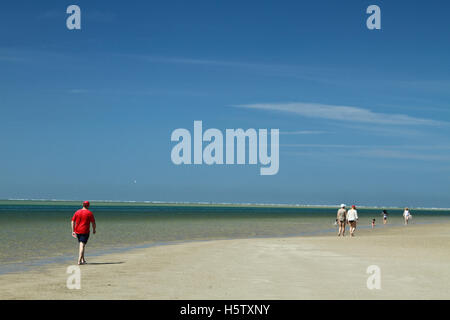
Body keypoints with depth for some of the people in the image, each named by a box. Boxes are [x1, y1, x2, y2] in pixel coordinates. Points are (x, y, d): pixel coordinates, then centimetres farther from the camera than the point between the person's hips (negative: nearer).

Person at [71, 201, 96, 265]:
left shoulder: (77, 212, 7)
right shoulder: (89, 213, -6)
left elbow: (72, 222, 4)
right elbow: (93, 223, -4)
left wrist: (73, 231, 7)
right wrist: (94, 230, 12)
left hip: (77, 231, 5)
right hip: (85, 231, -5)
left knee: (81, 245, 20)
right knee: (82, 246, -6)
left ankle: (83, 259, 23)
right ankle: (79, 261, -14)